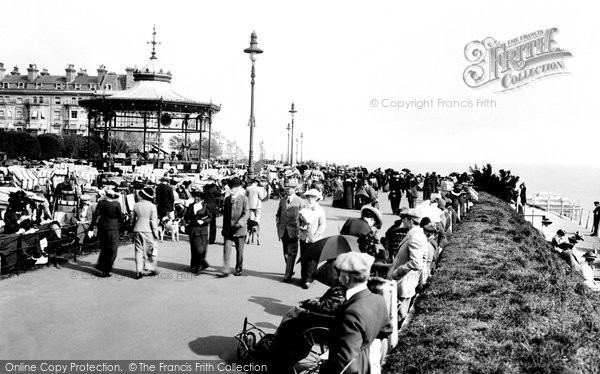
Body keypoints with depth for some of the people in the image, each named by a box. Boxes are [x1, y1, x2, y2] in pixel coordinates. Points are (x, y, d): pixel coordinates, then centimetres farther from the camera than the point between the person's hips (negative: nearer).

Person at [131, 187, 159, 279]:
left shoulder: (136, 205, 1)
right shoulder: (152, 206, -9)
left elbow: (133, 219, 9)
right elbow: (153, 221, -10)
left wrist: (133, 227, 22)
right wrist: (156, 233, -4)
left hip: (137, 230, 3)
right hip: (148, 231, -3)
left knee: (139, 251, 8)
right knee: (151, 250, 9)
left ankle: (139, 271, 6)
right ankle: (149, 269, 10)